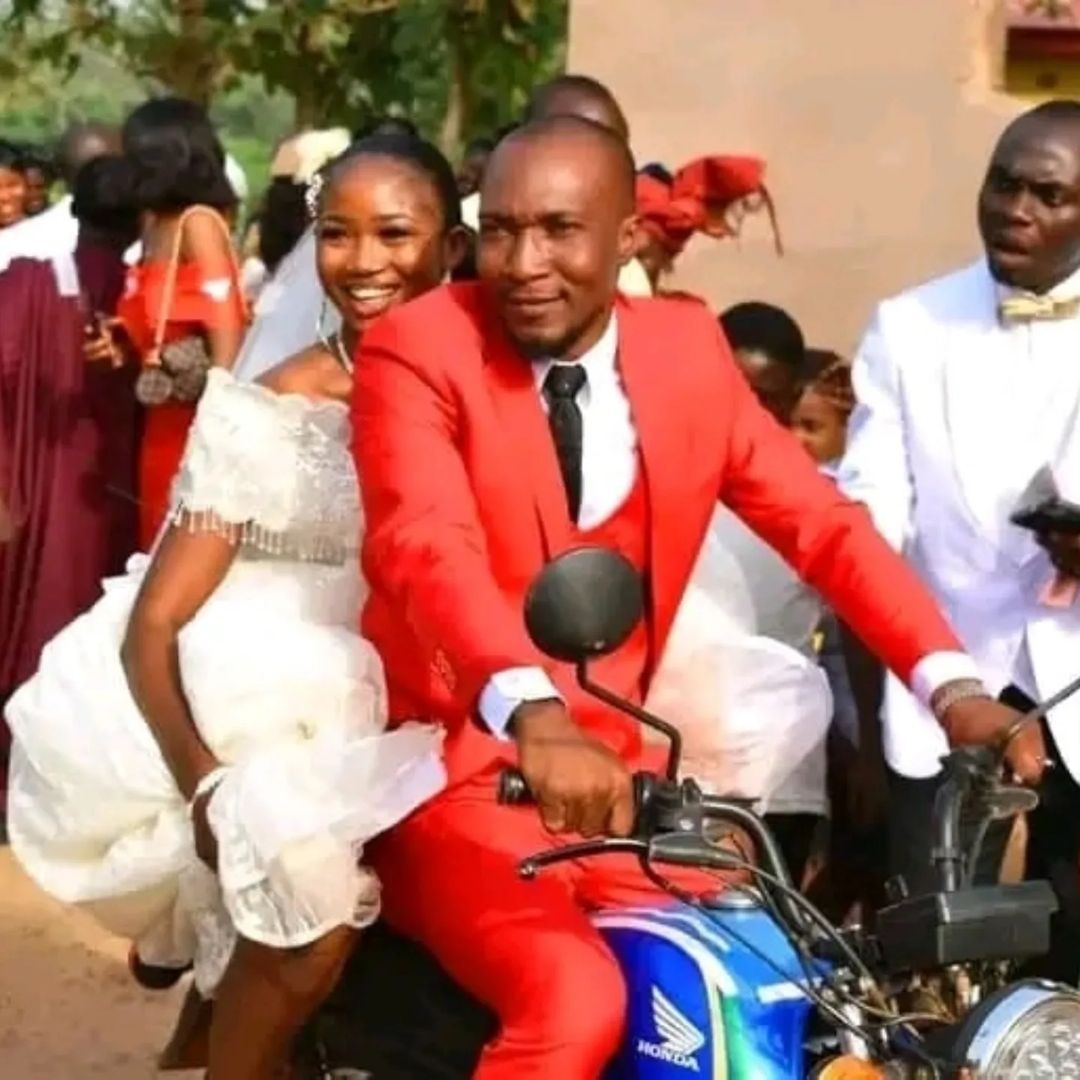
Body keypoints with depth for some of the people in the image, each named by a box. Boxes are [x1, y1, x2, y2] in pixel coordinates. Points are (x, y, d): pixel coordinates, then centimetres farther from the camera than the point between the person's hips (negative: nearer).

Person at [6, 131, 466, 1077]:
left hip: (433, 731, 5)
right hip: (290, 732, -5)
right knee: (315, 901, -27)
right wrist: (207, 783, -26)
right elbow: (152, 625, -11)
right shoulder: (269, 415, -5)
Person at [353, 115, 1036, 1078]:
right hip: (451, 768, -5)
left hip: (613, 766, 5)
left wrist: (949, 683, -14)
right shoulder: (418, 349, -10)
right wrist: (533, 714, -46)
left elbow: (821, 521, 2)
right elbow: (429, 549, -27)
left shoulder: (686, 347, 5)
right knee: (574, 1002, -28)